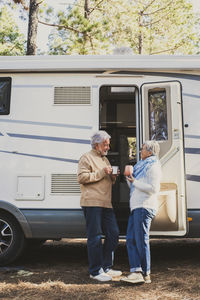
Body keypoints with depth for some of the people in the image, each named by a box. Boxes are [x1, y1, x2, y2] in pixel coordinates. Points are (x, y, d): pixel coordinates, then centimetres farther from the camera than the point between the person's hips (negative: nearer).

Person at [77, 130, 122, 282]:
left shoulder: (105, 159, 25)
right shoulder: (87, 157, 0)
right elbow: (82, 177, -13)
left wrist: (113, 177, 11)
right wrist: (101, 173, -14)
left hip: (106, 203, 9)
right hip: (92, 203, -8)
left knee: (113, 233, 9)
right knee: (95, 237, -4)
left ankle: (106, 267, 21)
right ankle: (95, 271, 5)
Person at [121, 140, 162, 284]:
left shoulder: (153, 167, -7)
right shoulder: (142, 165, 23)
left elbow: (154, 189, -18)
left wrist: (134, 182, -14)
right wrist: (129, 178, 10)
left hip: (145, 207, -10)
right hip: (136, 207, 10)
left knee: (141, 240, -6)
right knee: (131, 239, 5)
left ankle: (146, 274, 4)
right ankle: (136, 272, 5)